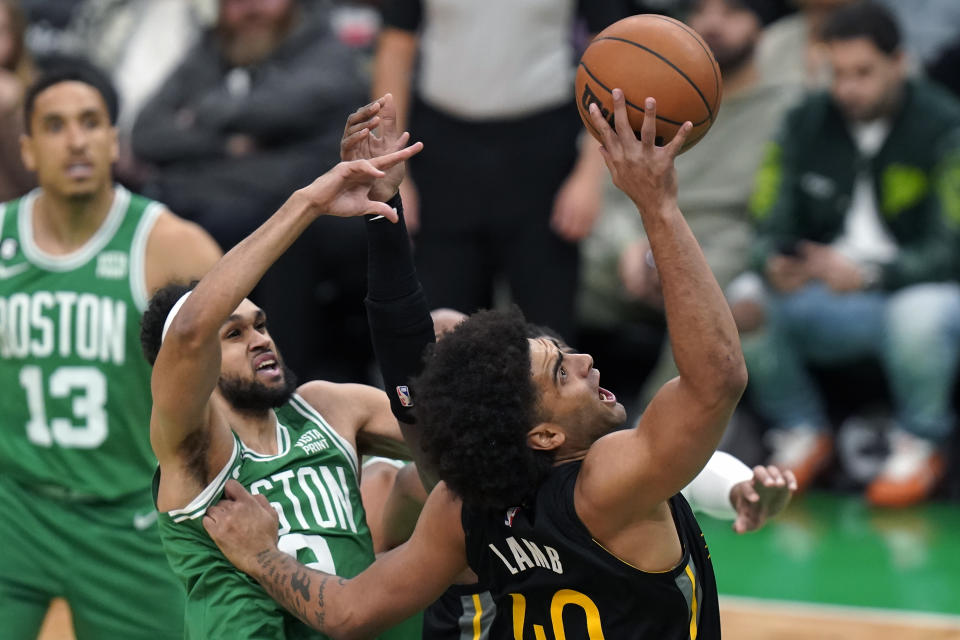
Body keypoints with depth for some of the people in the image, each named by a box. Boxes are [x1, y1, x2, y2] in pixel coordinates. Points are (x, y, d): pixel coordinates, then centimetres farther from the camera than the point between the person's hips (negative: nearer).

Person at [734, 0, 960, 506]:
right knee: (741, 303, -24)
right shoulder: (806, 124, 1)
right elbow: (769, 227, -2)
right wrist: (774, 266, -28)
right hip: (828, 300, 4)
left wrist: (868, 275, -34)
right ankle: (802, 432, 2)